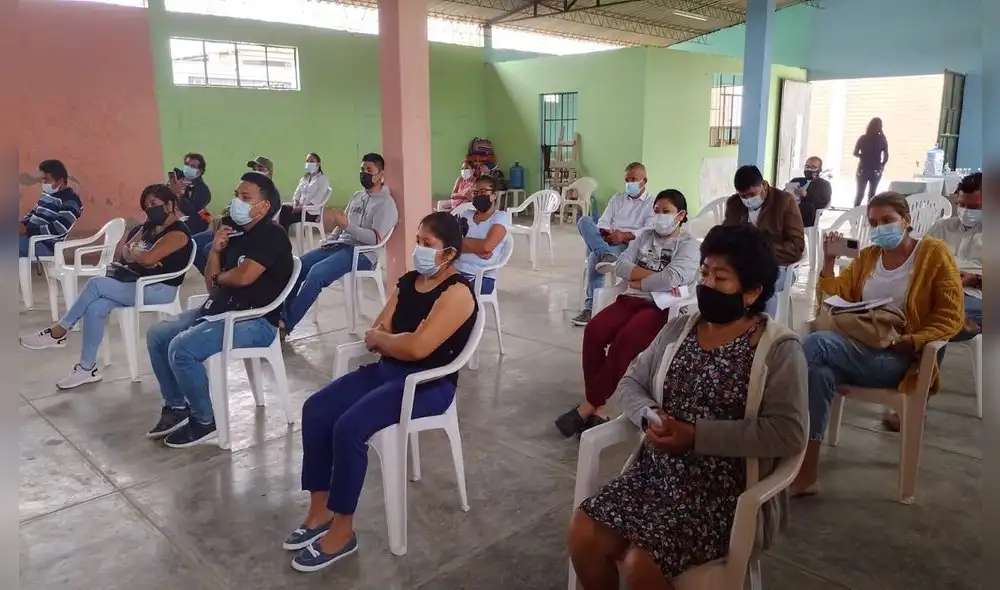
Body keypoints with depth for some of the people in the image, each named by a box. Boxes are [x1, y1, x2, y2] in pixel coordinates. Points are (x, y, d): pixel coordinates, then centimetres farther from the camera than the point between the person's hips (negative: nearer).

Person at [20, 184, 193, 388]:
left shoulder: (178, 232, -12)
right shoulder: (149, 228, 17)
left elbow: (148, 258, -24)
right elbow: (126, 256, 11)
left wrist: (133, 253, -2)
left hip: (159, 289, -8)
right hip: (136, 282, 8)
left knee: (96, 283, -21)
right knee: (95, 308, -16)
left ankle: (58, 331, -3)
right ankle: (87, 368, -12)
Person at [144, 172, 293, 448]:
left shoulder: (272, 235, -12)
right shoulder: (236, 233, 13)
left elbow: (243, 277, -25)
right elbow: (212, 285, 13)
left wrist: (219, 277, -2)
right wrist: (216, 250, -3)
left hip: (255, 321, -9)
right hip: (219, 310, 9)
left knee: (181, 349, -23)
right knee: (157, 335, 8)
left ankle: (204, 420, -4)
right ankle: (176, 406, 18)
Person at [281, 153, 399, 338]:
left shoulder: (386, 204, -5)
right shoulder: (357, 196, 20)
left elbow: (375, 238, -17)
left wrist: (346, 225, -27)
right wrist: (327, 242, 6)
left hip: (362, 253, -8)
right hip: (339, 245, 8)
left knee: (316, 273, -30)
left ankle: (287, 324, -21)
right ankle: (282, 315, -10)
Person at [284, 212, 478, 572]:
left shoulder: (457, 292, -16)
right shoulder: (408, 281, 10)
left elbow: (417, 347, -26)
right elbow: (377, 331, 5)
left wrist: (381, 339, -8)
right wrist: (396, 342, -17)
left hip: (428, 384, -8)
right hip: (387, 371, 8)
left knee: (349, 427, -26)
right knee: (315, 409, -7)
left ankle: (342, 533, -9)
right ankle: (320, 511, 4)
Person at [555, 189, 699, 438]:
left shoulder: (689, 244, 2)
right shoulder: (645, 236, 20)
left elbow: (671, 278, -17)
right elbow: (621, 265, 5)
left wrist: (638, 280, -4)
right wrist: (655, 276, -7)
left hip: (663, 307, -5)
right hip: (633, 299, 5)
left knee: (625, 341, -32)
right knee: (593, 331, -23)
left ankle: (588, 406, -21)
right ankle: (597, 408, -20)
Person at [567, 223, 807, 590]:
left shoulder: (779, 349, -9)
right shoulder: (678, 329, 8)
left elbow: (788, 433, -17)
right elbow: (630, 383, 12)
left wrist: (696, 436, -21)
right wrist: (650, 416, -11)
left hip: (724, 491, -5)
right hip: (657, 472, 5)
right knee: (584, 534, -12)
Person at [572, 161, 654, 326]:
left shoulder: (652, 204, 10)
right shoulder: (617, 198, 26)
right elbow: (603, 222, 14)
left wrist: (624, 236, -21)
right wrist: (606, 233, -12)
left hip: (629, 245, -5)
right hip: (606, 240, 5)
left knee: (595, 256, -35)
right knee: (583, 220, -24)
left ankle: (591, 306, -32)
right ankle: (606, 255, -45)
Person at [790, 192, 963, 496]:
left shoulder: (933, 252, 3)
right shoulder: (866, 257, 17)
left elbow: (950, 317, -3)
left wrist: (911, 342, -18)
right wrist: (829, 261, -3)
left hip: (899, 360, -4)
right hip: (858, 351, 4)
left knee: (815, 344, -32)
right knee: (820, 372, -35)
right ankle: (806, 473, -33)